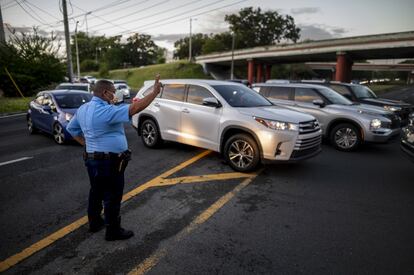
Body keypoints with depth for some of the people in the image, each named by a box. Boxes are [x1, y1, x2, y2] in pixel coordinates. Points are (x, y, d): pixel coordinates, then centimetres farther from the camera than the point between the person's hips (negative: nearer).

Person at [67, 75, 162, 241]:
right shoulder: (106, 111, -23)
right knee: (112, 197, 3)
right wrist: (155, 92, -28)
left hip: (92, 158, 9)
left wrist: (86, 143, 15)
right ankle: (113, 231, 15)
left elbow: (71, 128, 19)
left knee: (96, 192, 22)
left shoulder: (83, 109, 7)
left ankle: (95, 222, 38)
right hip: (109, 162, -9)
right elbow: (134, 108, -31)